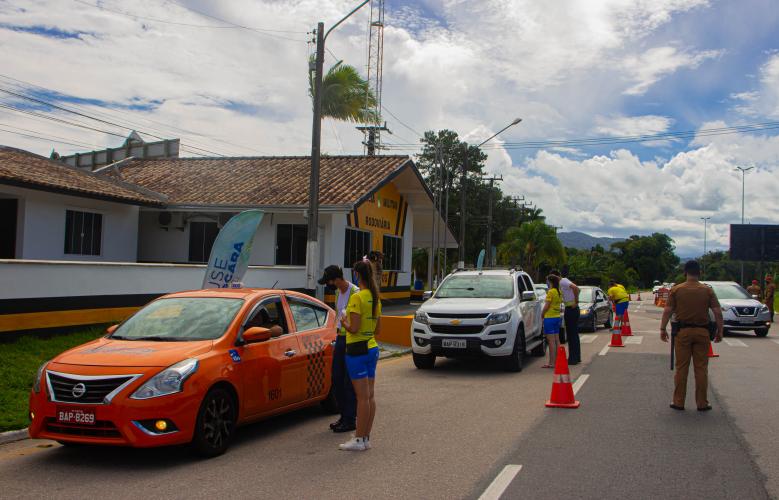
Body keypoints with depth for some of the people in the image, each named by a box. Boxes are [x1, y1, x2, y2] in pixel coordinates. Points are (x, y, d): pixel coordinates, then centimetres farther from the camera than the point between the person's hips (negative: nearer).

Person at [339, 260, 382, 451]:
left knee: (362, 397, -5)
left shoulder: (357, 297, -17)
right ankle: (366, 438, 17)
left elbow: (354, 328, -20)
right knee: (370, 396, 10)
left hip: (357, 349, -8)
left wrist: (344, 322, -2)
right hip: (372, 347, 8)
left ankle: (359, 440, 2)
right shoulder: (375, 297, 9)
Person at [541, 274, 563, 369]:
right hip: (557, 317, 8)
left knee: (551, 341, -7)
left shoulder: (551, 292, -15)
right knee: (557, 340, 12)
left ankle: (551, 362, -6)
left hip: (549, 318, -8)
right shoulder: (559, 292, 10)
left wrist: (541, 315, -2)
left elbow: (546, 306, -15)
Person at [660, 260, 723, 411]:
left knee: (681, 368, 5)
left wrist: (663, 329, 3)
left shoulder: (676, 290, -1)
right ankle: (702, 403, 10)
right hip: (702, 332, 0)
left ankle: (678, 402, 9)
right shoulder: (708, 290, 0)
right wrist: (719, 331, 5)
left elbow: (667, 311, -4)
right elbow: (718, 312, -3)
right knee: (701, 368, 6)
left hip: (682, 331, 0)